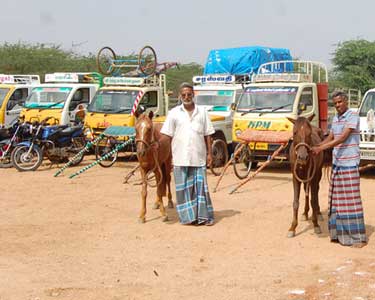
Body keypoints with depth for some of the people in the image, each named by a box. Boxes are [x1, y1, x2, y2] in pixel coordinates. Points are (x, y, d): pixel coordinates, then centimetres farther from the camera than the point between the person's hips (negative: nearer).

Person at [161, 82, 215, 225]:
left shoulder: (202, 112, 8)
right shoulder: (174, 113, 3)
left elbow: (207, 135, 9)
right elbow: (167, 136, 3)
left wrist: (209, 153, 5)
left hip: (199, 157, 1)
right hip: (181, 158, -1)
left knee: (201, 186, 2)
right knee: (183, 187, 3)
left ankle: (204, 216, 6)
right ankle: (188, 215, 9)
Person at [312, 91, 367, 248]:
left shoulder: (353, 116, -11)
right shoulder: (335, 118, 14)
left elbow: (343, 138, -19)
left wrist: (321, 148, -23)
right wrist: (315, 147, 6)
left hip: (349, 163, -8)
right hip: (337, 162, 8)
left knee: (350, 198, -7)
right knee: (336, 198, 10)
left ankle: (357, 237, -2)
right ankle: (339, 232, 20)